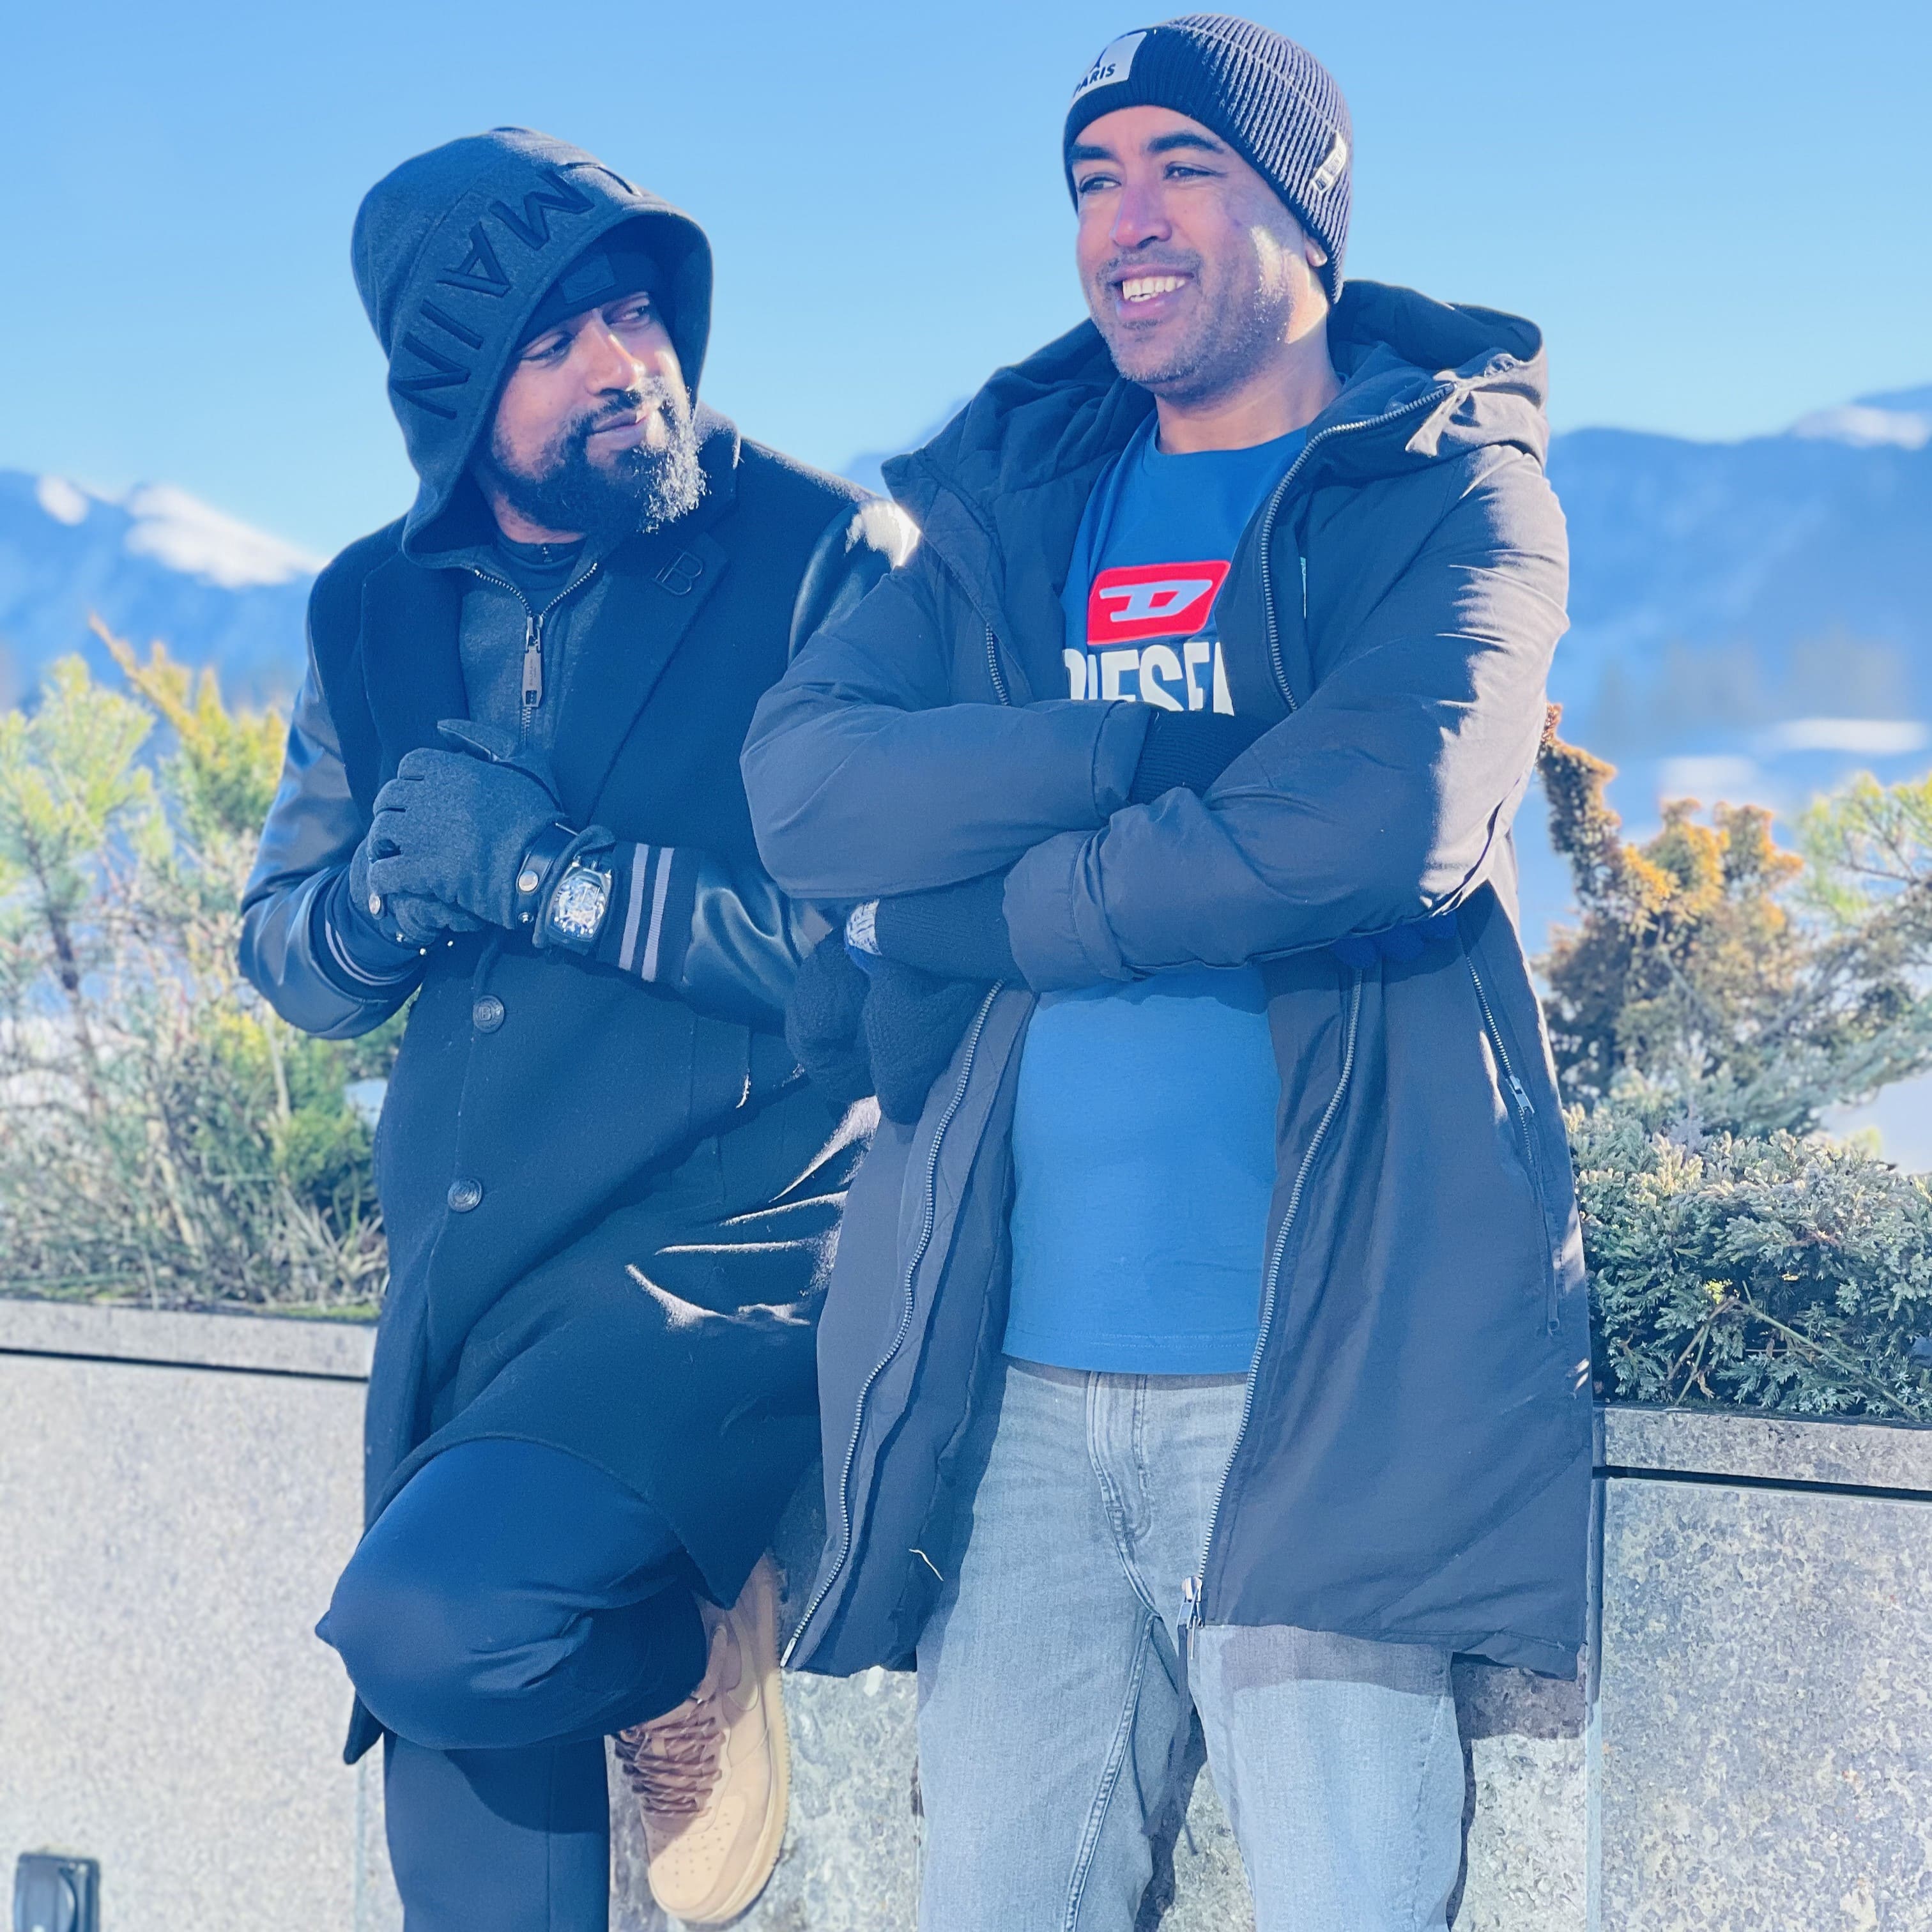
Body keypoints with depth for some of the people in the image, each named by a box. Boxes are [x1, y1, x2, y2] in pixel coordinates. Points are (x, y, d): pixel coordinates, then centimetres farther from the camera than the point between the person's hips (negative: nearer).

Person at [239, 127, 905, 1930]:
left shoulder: (828, 563, -9)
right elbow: (283, 953, 13)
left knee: (429, 1619, -29)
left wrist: (553, 875, -18)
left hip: (732, 1258, -5)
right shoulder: (376, 614, 8)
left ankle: (692, 1646, 1)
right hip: (461, 1296, 6)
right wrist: (390, 894, -10)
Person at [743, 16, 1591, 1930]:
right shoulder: (1015, 499, 14)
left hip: (1316, 1378, -4)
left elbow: (1377, 822, -18)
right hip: (1017, 1377, 4)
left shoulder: (1452, 494, 1)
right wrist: (1165, 758, -13)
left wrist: (974, 915, -9)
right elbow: (801, 783, -2)